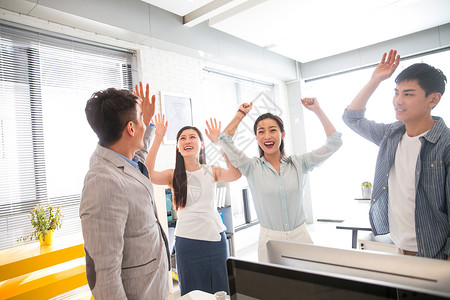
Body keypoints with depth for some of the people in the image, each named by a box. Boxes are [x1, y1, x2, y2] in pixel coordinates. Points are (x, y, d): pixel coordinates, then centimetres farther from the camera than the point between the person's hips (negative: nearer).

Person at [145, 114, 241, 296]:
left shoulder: (211, 172, 1)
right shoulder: (173, 176, -1)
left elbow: (235, 174, -19)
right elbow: (148, 174, -21)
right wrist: (158, 138, -23)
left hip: (215, 237, 1)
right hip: (186, 240, -1)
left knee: (221, 291, 15)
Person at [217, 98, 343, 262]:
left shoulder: (298, 163, 2)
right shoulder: (252, 168, -2)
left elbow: (334, 142, 0)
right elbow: (224, 140, -7)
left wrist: (317, 110, -1)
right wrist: (241, 113, 1)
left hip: (300, 236, 2)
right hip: (269, 239, -1)